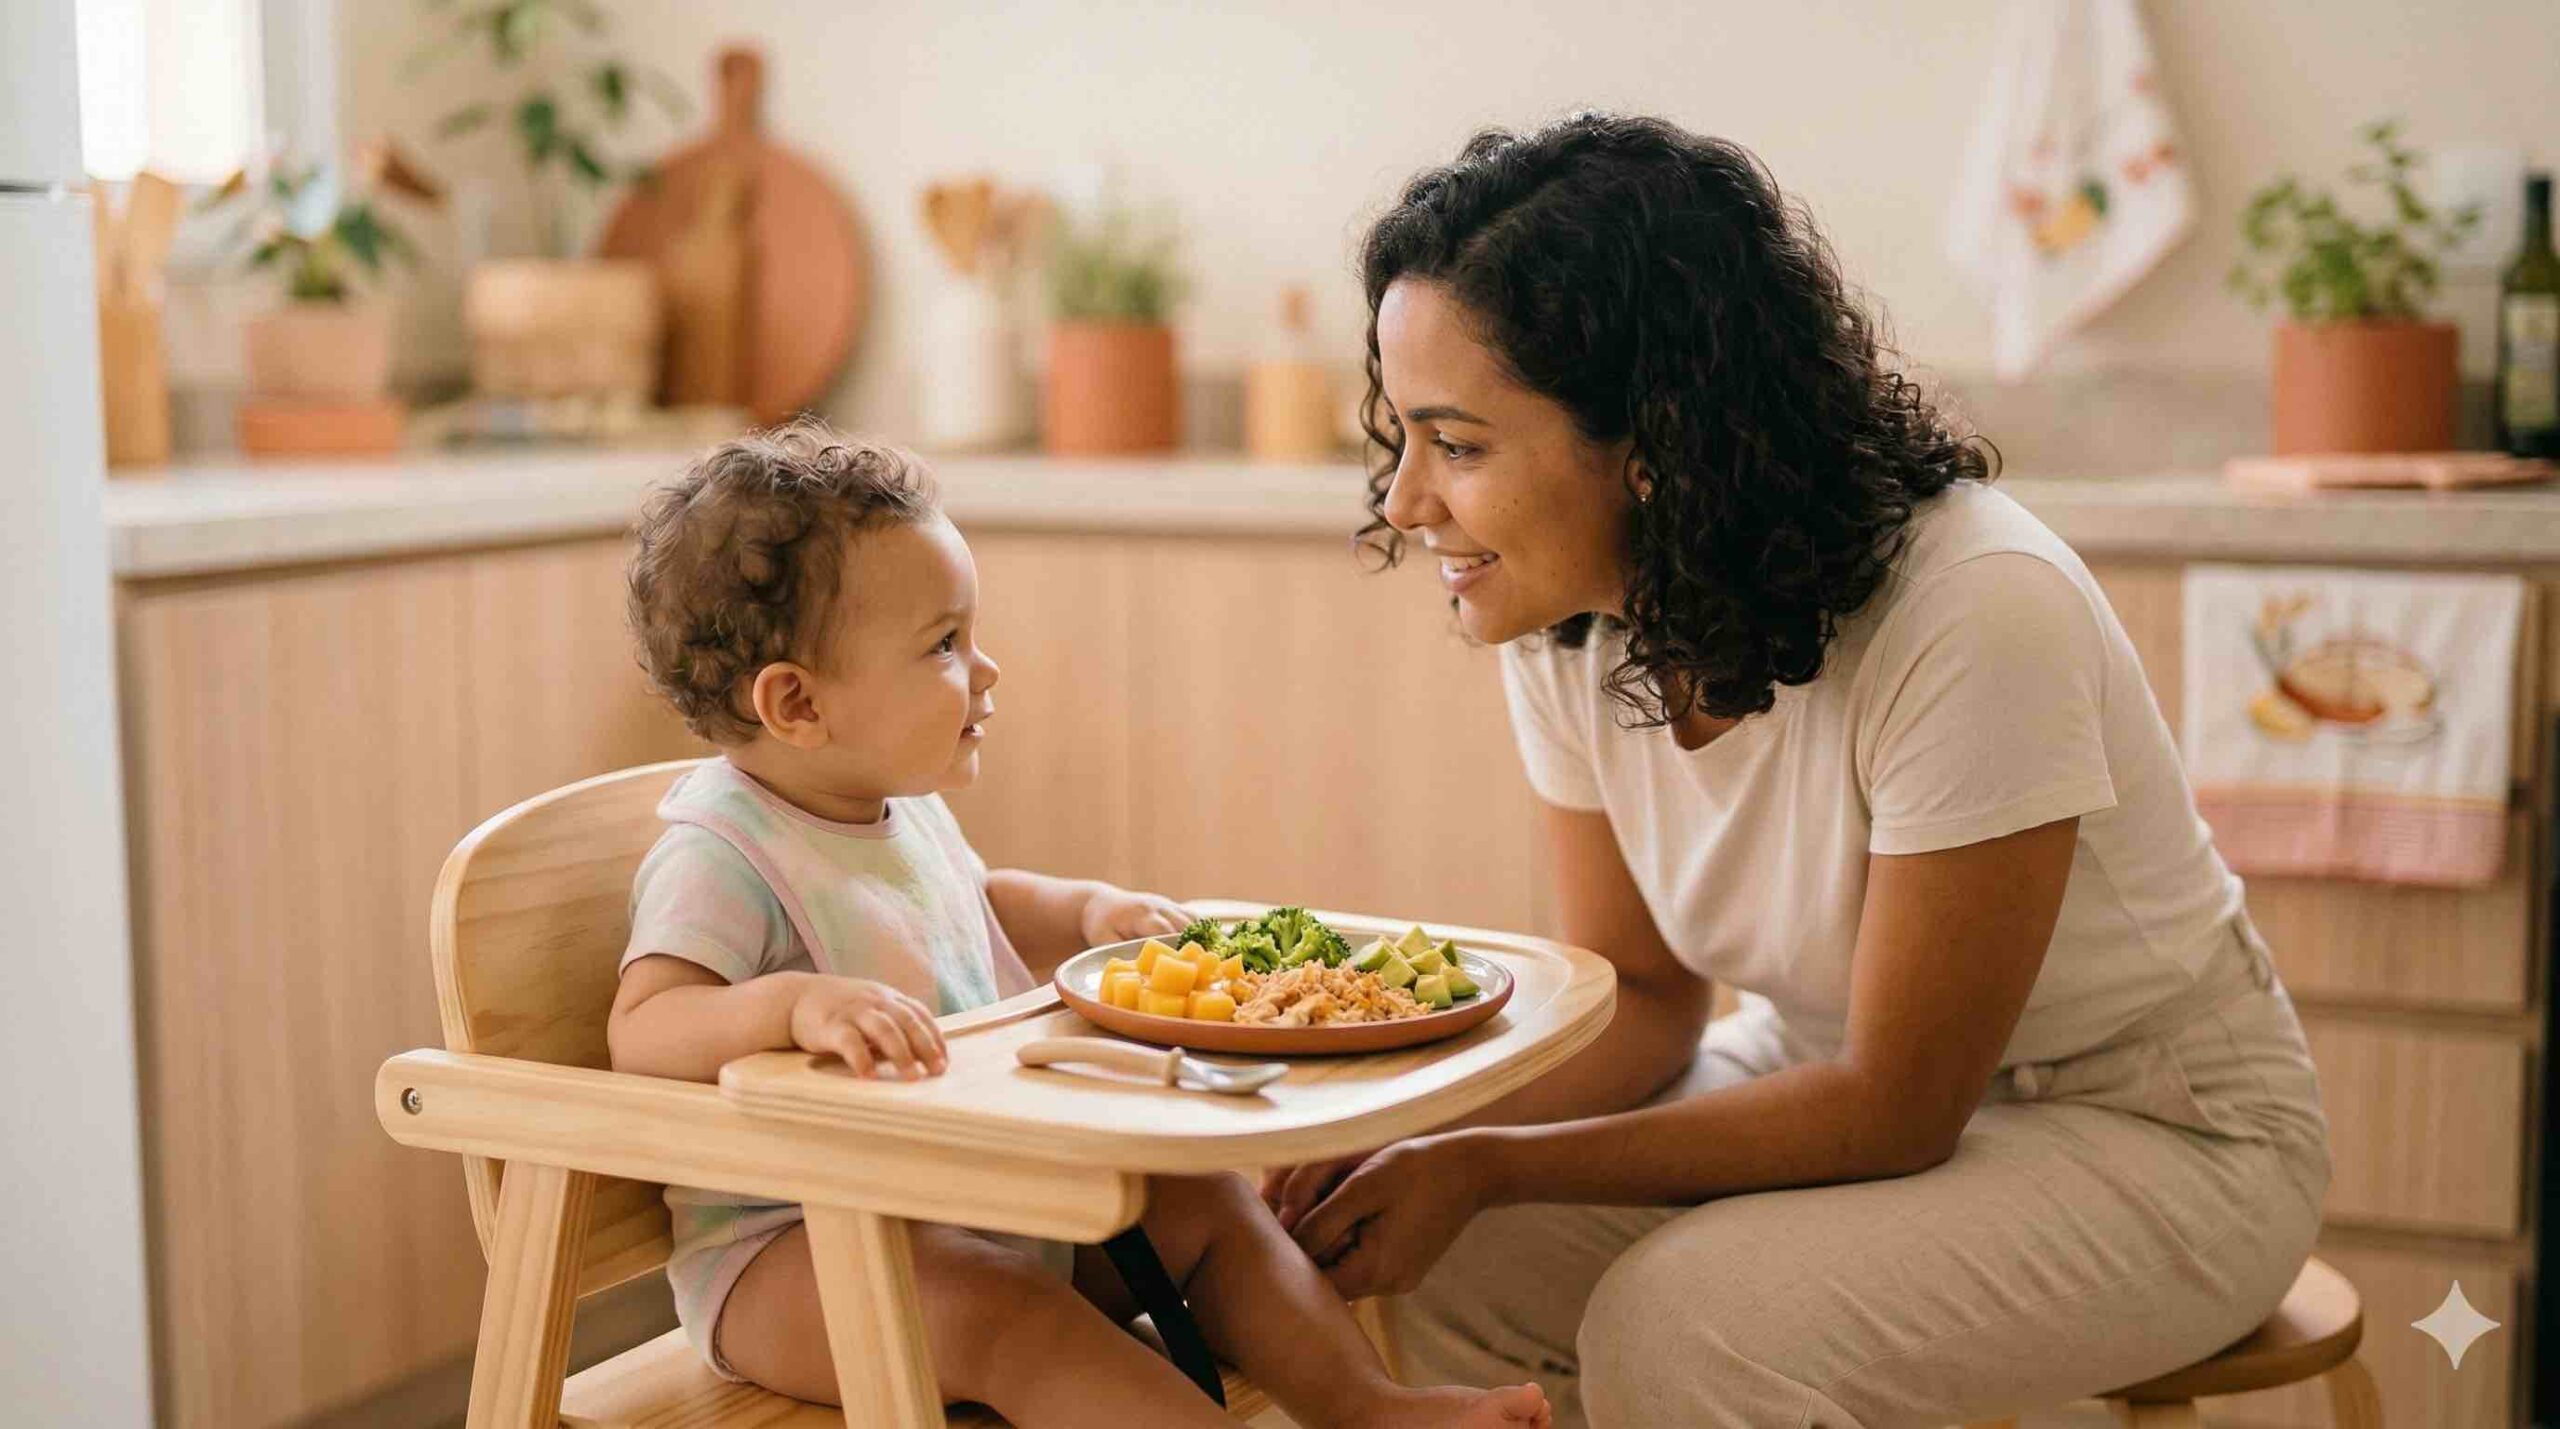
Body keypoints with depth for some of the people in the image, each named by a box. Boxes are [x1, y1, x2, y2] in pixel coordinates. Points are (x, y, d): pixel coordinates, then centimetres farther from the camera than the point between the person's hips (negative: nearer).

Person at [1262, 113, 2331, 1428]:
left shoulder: (1974, 617, -31)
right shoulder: (1562, 619, -11)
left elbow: (1897, 1108, -24)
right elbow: (1644, 1001, 0)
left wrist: (1485, 1168, -28)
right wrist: (1423, 1136, -19)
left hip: (2145, 1132, -6)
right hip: (1845, 1078, 6)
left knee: (1674, 1323, -29)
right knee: (1432, 1262, -13)